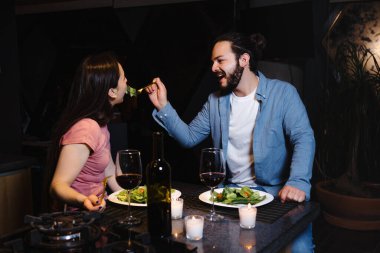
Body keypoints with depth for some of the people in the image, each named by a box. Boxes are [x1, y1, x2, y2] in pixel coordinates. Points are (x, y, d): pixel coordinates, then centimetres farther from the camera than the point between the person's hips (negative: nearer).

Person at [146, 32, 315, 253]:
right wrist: (163, 107, -5)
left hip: (276, 192, -3)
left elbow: (304, 138, -14)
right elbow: (189, 137, 9)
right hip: (230, 190, 4)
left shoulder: (283, 92, -5)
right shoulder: (216, 100, 9)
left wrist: (298, 182, -30)